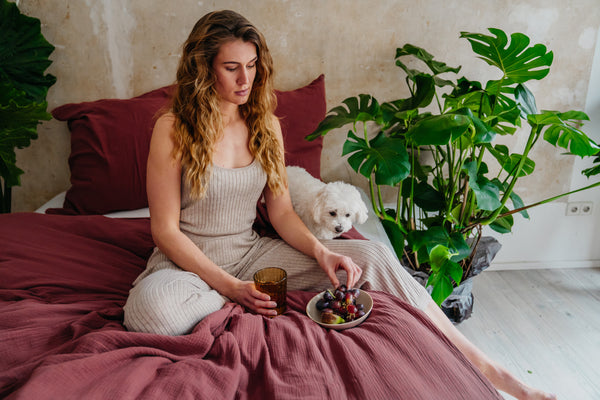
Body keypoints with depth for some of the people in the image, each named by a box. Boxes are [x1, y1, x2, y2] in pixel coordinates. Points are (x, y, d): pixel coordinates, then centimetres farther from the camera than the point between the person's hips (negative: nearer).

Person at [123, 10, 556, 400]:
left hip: (251, 252, 3)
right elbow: (166, 230, -12)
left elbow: (281, 210, 4)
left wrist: (321, 252, -16)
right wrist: (232, 287, -23)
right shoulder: (172, 130, -12)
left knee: (372, 257, -15)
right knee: (153, 307, -41)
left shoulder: (267, 126, 3)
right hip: (190, 261, -2)